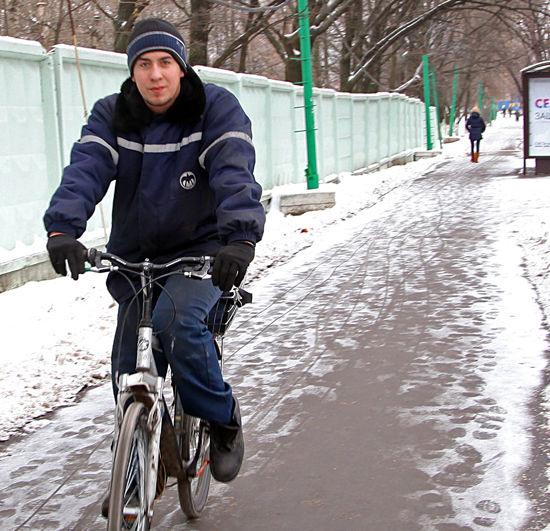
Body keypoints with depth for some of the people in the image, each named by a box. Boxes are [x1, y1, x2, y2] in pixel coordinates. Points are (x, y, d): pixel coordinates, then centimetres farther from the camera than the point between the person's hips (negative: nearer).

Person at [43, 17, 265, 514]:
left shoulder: (217, 109, -10)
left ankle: (222, 421, -7)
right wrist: (63, 227, -38)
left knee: (177, 319, -32)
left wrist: (240, 238, -44)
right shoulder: (111, 115, -2)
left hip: (202, 251, -3)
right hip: (136, 257, 4)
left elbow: (235, 175, -26)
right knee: (129, 371, 4)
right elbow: (85, 169, -19)